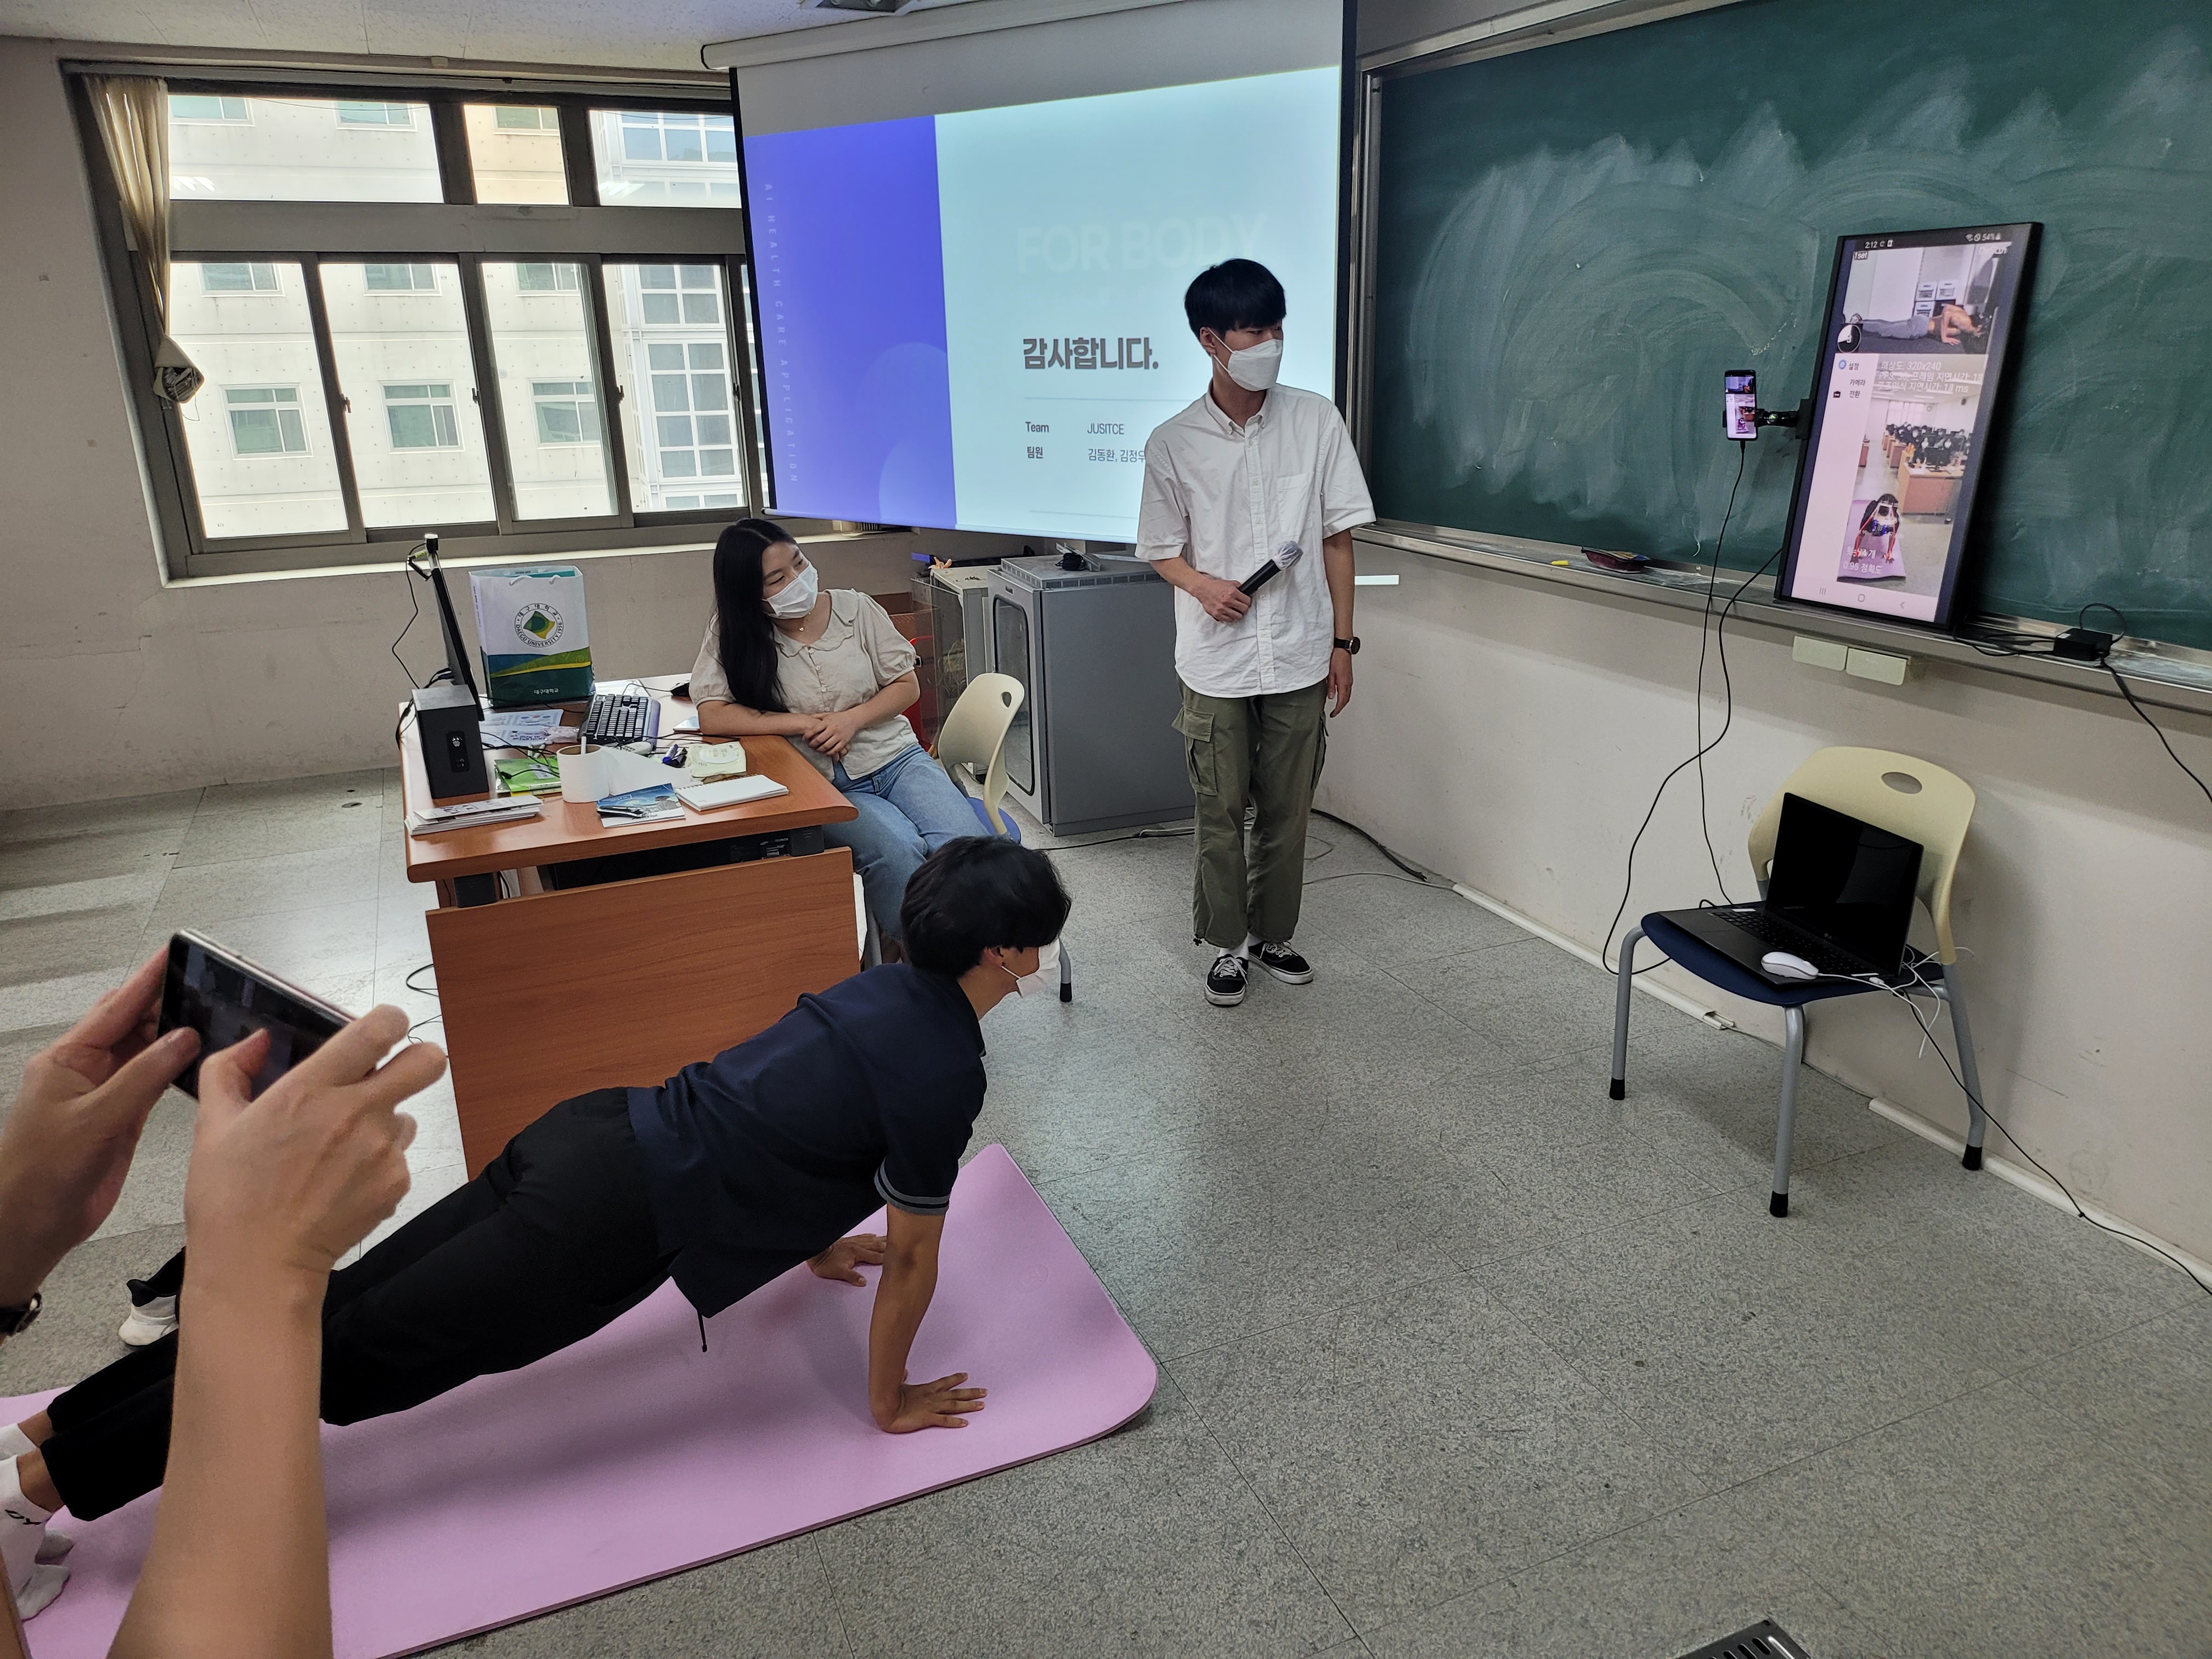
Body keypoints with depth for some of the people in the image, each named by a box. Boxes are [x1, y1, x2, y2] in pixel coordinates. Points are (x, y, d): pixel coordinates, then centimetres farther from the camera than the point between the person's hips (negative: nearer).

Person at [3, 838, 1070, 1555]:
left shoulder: (885, 989, 11)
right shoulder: (945, 1077, -15)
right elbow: (914, 1261, -6)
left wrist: (824, 1247, 38)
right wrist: (891, 1401, 8)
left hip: (592, 1132, 8)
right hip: (611, 1226, -8)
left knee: (348, 1303, 14)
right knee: (359, 1353, 3)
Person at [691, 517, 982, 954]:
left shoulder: (854, 608, 2)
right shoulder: (734, 635, -1)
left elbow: (907, 685, 7)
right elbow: (712, 716, -10)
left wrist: (852, 719, -12)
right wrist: (802, 724, -15)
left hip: (896, 758, 2)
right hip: (825, 785, -2)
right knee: (898, 850, -32)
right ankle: (903, 952, -9)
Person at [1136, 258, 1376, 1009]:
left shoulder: (1317, 422, -2)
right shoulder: (1173, 443, -5)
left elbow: (1338, 538, 2)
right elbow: (1162, 550, 5)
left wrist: (1341, 643, 1)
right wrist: (1203, 585, -17)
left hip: (1299, 657, 1)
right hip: (1216, 664, -1)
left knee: (1288, 810, 12)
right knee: (1220, 813, 8)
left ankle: (1273, 932, 30)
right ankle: (1227, 942, 25)